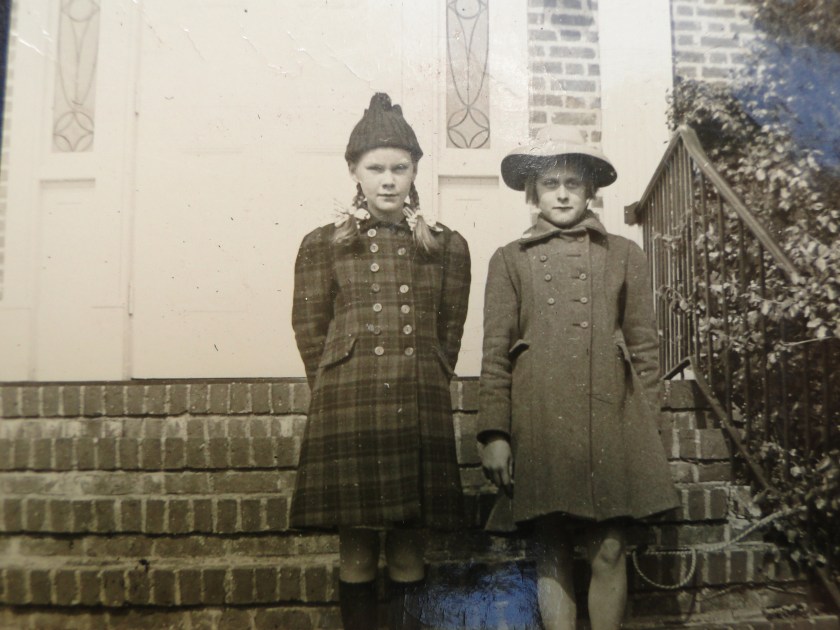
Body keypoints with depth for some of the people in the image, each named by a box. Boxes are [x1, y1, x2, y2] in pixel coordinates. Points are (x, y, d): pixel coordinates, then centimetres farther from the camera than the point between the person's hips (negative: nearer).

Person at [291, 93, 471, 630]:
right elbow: (310, 330, 7)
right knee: (357, 551, 4)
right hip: (347, 413, -1)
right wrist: (344, 391, 3)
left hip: (421, 413, 1)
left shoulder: (448, 246, 11)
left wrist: (420, 387, 7)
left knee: (409, 549, 7)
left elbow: (450, 334, 12)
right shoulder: (323, 245, 8)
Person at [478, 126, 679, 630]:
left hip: (611, 423, 1)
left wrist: (647, 430, 5)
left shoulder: (625, 255, 12)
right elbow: (495, 354, 4)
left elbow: (644, 348, 10)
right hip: (539, 426, 0)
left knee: (609, 552, 2)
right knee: (551, 554, 5)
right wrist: (494, 433, -4)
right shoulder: (510, 260, 9)